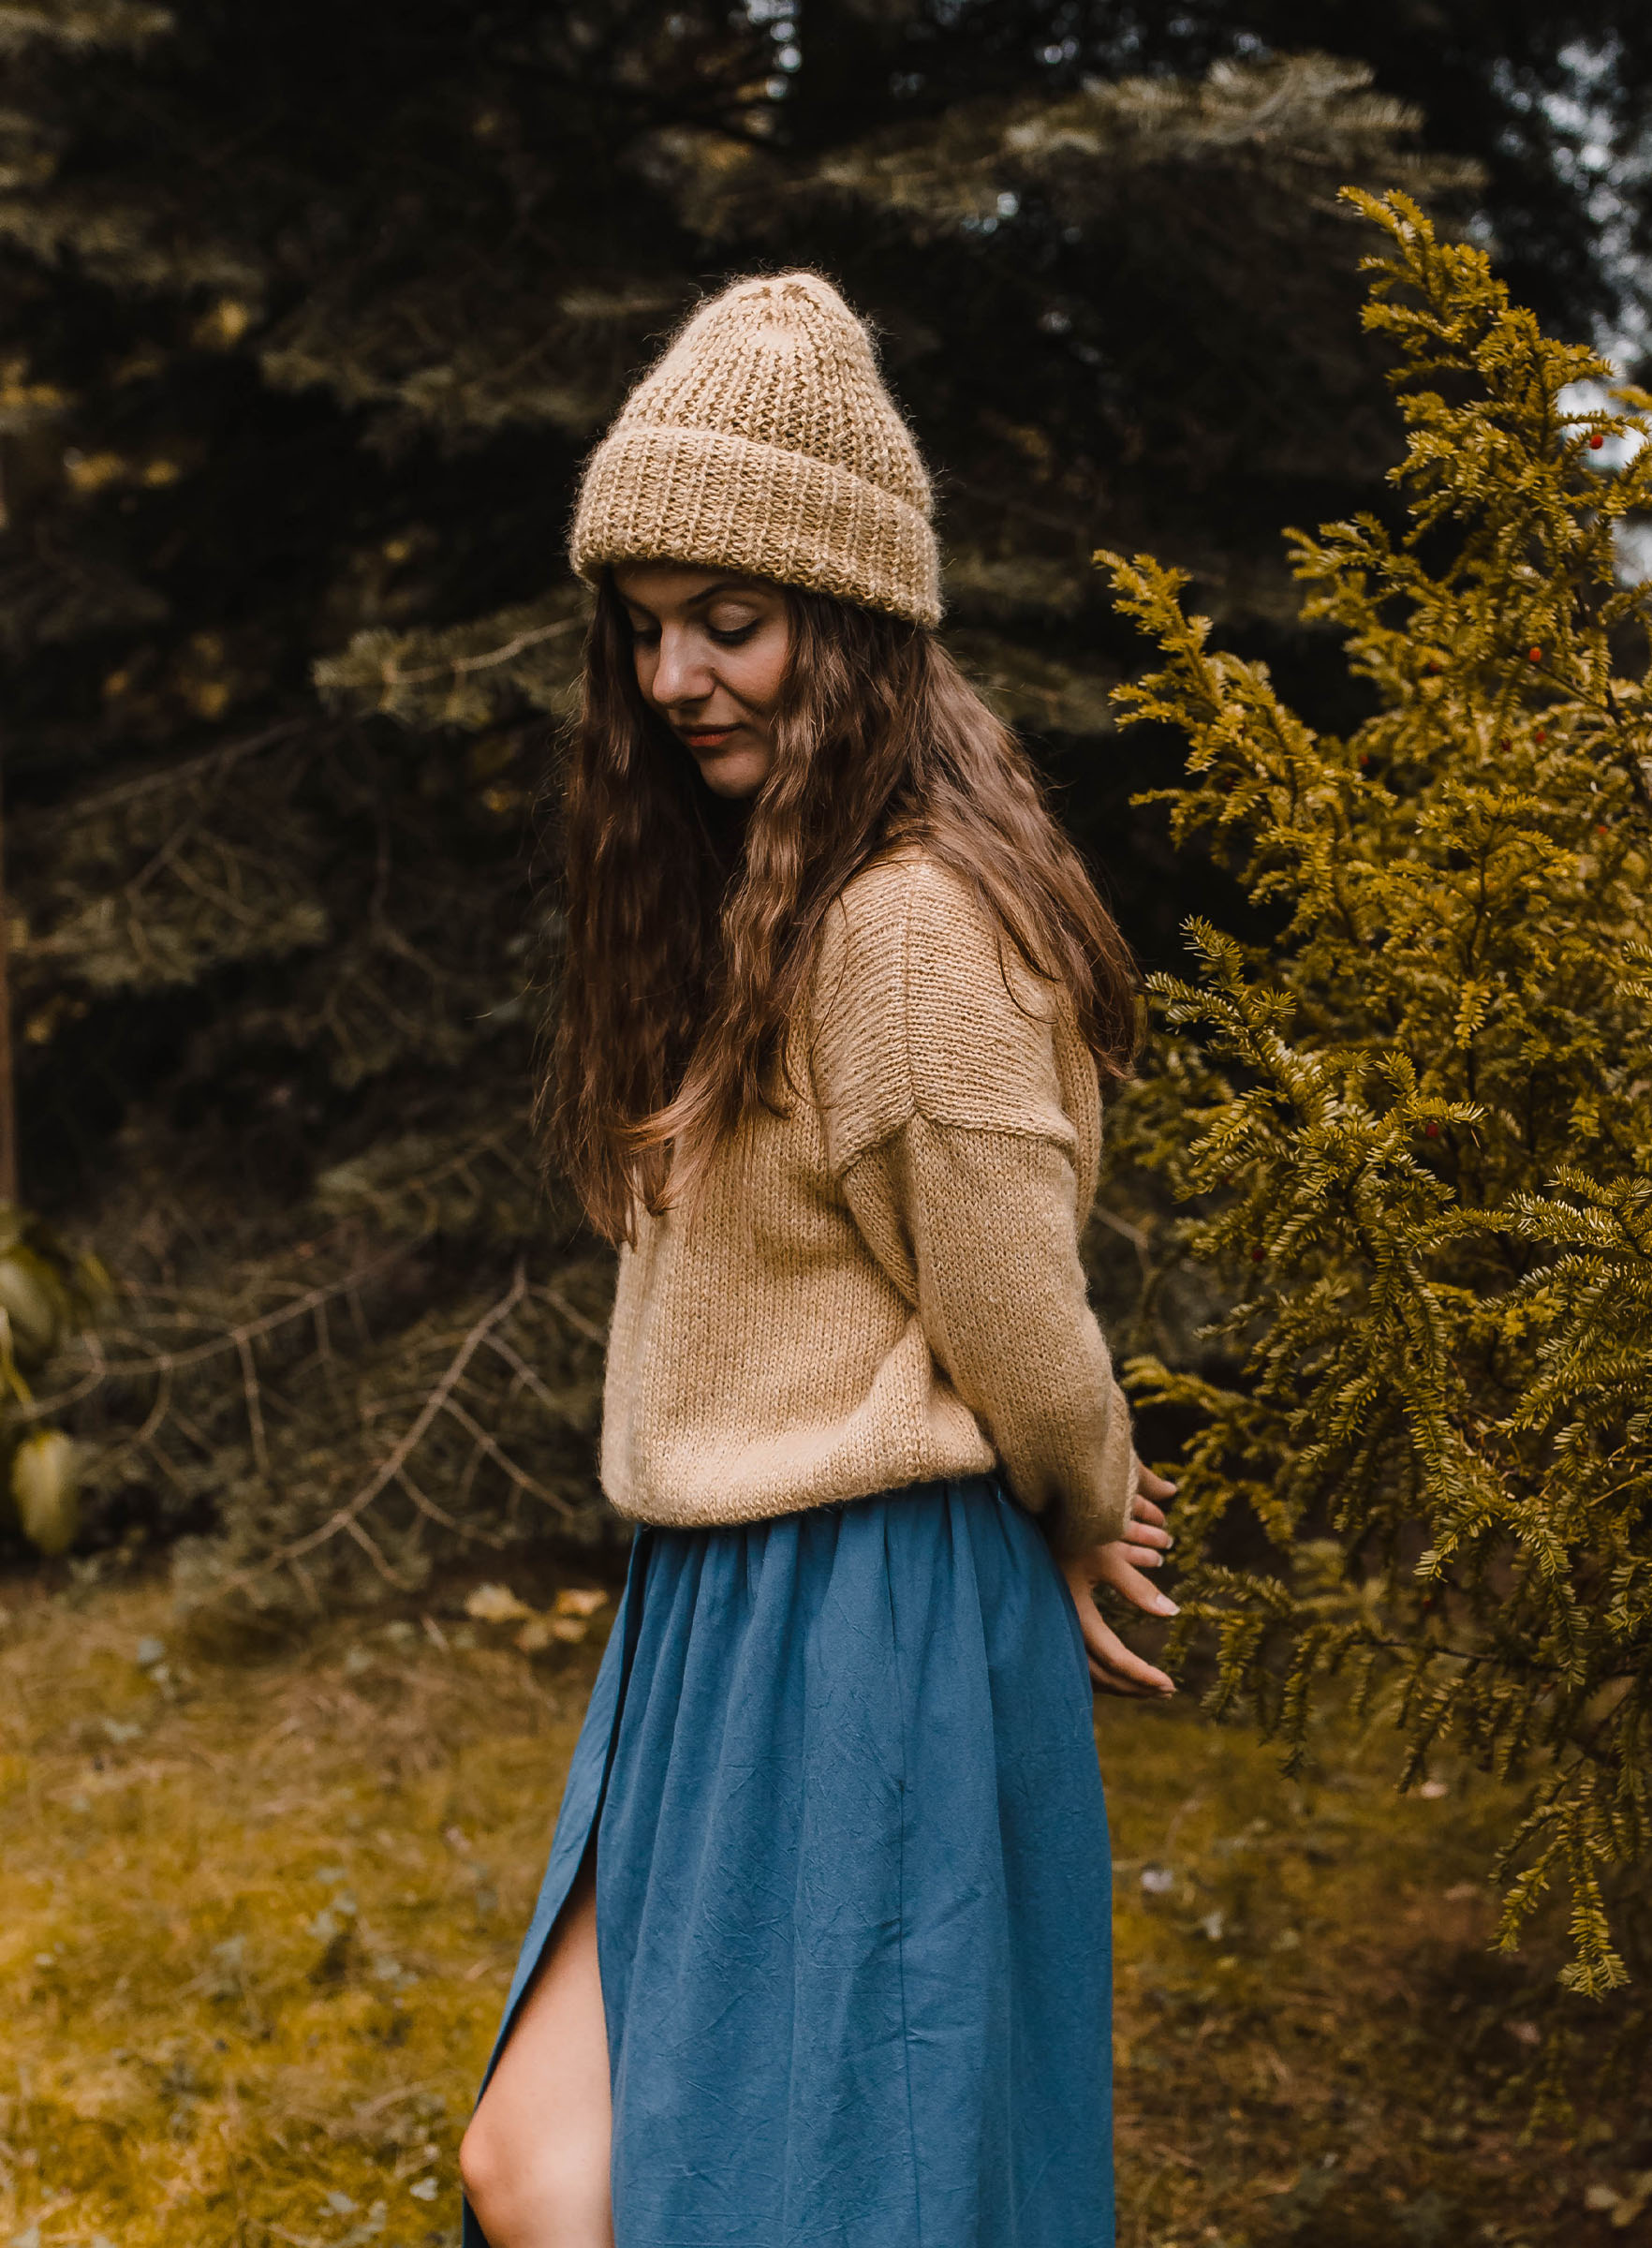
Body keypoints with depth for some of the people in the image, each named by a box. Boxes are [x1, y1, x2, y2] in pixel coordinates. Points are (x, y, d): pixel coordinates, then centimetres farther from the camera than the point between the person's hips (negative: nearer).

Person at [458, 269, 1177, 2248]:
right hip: (709, 1621, 9)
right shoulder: (751, 899, 13)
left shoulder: (917, 923, -18)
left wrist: (1084, 1528, 4)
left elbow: (1023, 1336, -15)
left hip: (873, 1626, -9)